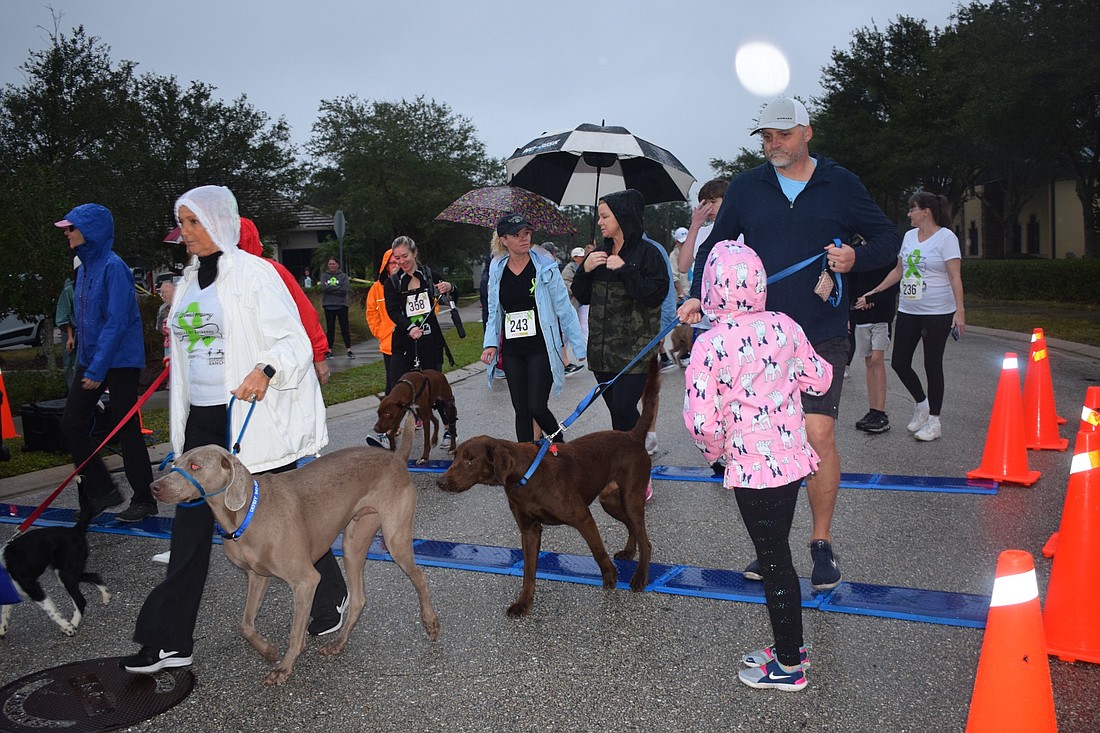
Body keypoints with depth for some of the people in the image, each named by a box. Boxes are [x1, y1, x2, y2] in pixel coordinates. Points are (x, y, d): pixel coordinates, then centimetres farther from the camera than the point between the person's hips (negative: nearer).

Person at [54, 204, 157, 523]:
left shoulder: (113, 267, -15)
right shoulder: (84, 269, 11)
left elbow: (117, 322, -19)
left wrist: (97, 369, -20)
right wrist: (86, 363, 15)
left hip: (120, 361, -8)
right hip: (90, 360, 9)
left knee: (127, 428, -1)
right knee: (71, 423, 7)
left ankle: (144, 499, 11)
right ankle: (101, 489, 19)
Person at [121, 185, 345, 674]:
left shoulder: (253, 273, -10)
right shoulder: (188, 281, 13)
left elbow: (293, 340, -13)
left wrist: (266, 370, -34)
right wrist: (180, 424, 20)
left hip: (251, 415, -7)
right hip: (202, 418, 7)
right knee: (190, 527, 7)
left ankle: (332, 596, 29)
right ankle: (170, 640, 17)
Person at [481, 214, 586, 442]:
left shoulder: (545, 267, -5)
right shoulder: (497, 271, 6)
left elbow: (564, 309, -3)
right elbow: (494, 313, 13)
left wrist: (580, 348, -2)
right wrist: (491, 343, -1)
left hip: (541, 349, -4)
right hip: (512, 351, 4)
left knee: (537, 407, -7)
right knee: (521, 410, 8)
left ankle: (560, 444, 21)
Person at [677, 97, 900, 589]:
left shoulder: (840, 185, 4)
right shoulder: (745, 188, 7)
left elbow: (887, 239, 11)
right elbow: (716, 247, 12)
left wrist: (856, 258, -11)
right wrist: (698, 294, -4)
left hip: (821, 335, -2)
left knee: (819, 435, -8)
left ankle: (822, 541, 11)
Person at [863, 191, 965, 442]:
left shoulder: (946, 237, -8)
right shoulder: (909, 236, 12)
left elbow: (955, 277, -14)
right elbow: (899, 270, 21)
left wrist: (959, 310, -21)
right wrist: (874, 291, 18)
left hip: (937, 313, -7)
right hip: (908, 311, 7)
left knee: (932, 365, 0)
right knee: (899, 362, 5)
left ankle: (934, 422, 11)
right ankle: (922, 404, 28)